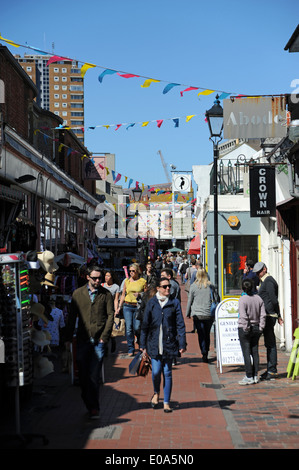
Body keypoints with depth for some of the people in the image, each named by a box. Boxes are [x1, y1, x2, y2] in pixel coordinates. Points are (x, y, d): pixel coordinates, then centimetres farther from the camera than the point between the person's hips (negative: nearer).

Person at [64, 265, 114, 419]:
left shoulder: (106, 294, 3)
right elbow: (72, 317, 10)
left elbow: (110, 315, 1)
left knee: (94, 376, -4)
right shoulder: (78, 294, 6)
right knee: (83, 374, 5)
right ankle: (89, 404, 20)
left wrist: (104, 336, -7)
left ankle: (94, 407, 5)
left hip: (99, 340, -2)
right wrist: (68, 338, 7)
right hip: (83, 339, 2)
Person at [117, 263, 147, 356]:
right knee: (129, 328, -4)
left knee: (137, 328, -6)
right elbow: (123, 294, 17)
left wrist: (140, 294, -13)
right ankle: (130, 349, 5)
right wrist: (119, 306, 12)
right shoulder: (127, 281, 9)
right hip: (127, 306, 2)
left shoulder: (143, 281, 2)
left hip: (138, 307, -2)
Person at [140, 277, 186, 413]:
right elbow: (145, 324, 9)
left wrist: (182, 343, -3)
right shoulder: (151, 303, 5)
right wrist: (143, 344, 8)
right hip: (154, 342, 0)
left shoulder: (174, 303, 3)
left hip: (169, 342, 0)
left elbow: (180, 324, 3)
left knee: (167, 372, 3)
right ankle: (156, 393, 27)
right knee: (156, 371, -4)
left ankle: (166, 402, 15)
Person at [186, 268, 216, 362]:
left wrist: (187, 313, 14)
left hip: (197, 314, -2)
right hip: (209, 314, 2)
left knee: (201, 334, -1)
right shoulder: (211, 286, 3)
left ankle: (204, 353, -12)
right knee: (207, 334, 13)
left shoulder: (193, 286, -2)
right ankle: (206, 353, 20)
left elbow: (190, 301, 3)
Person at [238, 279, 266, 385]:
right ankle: (255, 376, 16)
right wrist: (260, 328, 5)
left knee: (246, 353, -1)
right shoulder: (258, 298, 2)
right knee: (255, 352, 12)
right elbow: (263, 315, 1)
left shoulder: (242, 299, -15)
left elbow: (243, 316, -19)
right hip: (256, 328, 6)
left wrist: (246, 328, -11)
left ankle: (249, 377, 1)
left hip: (245, 329, -5)